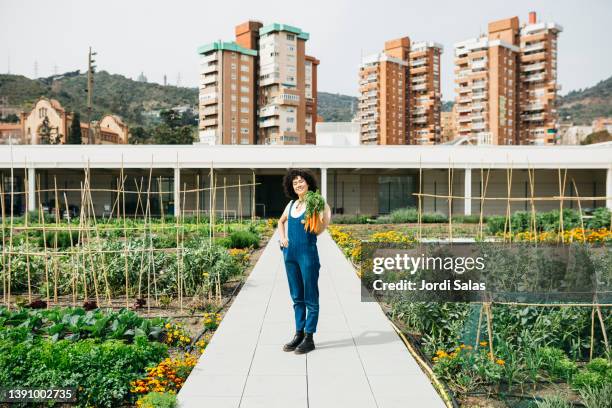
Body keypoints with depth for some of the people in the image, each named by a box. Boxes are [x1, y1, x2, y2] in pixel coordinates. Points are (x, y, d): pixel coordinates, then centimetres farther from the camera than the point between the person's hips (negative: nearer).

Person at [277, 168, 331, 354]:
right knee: (297, 297, 14)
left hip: (308, 253, -6)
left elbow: (318, 231, -9)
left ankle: (309, 338, 11)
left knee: (310, 298, 2)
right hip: (290, 254, 6)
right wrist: (282, 238, 12)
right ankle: (299, 334, 24)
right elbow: (281, 221, 28)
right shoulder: (291, 204, 11)